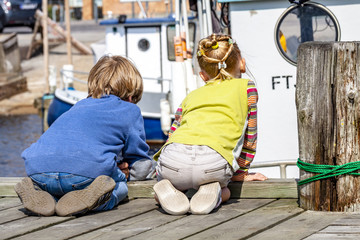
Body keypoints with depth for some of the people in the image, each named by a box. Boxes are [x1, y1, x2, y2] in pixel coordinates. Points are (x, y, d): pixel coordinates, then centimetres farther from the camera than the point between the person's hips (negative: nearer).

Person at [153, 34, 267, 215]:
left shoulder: (191, 96, 33)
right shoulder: (246, 88, 25)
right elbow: (249, 138, 25)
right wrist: (241, 172, 35)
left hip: (173, 159, 2)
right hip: (214, 163, -1)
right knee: (223, 192, 32)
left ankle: (167, 192, 0)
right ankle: (214, 193, -2)